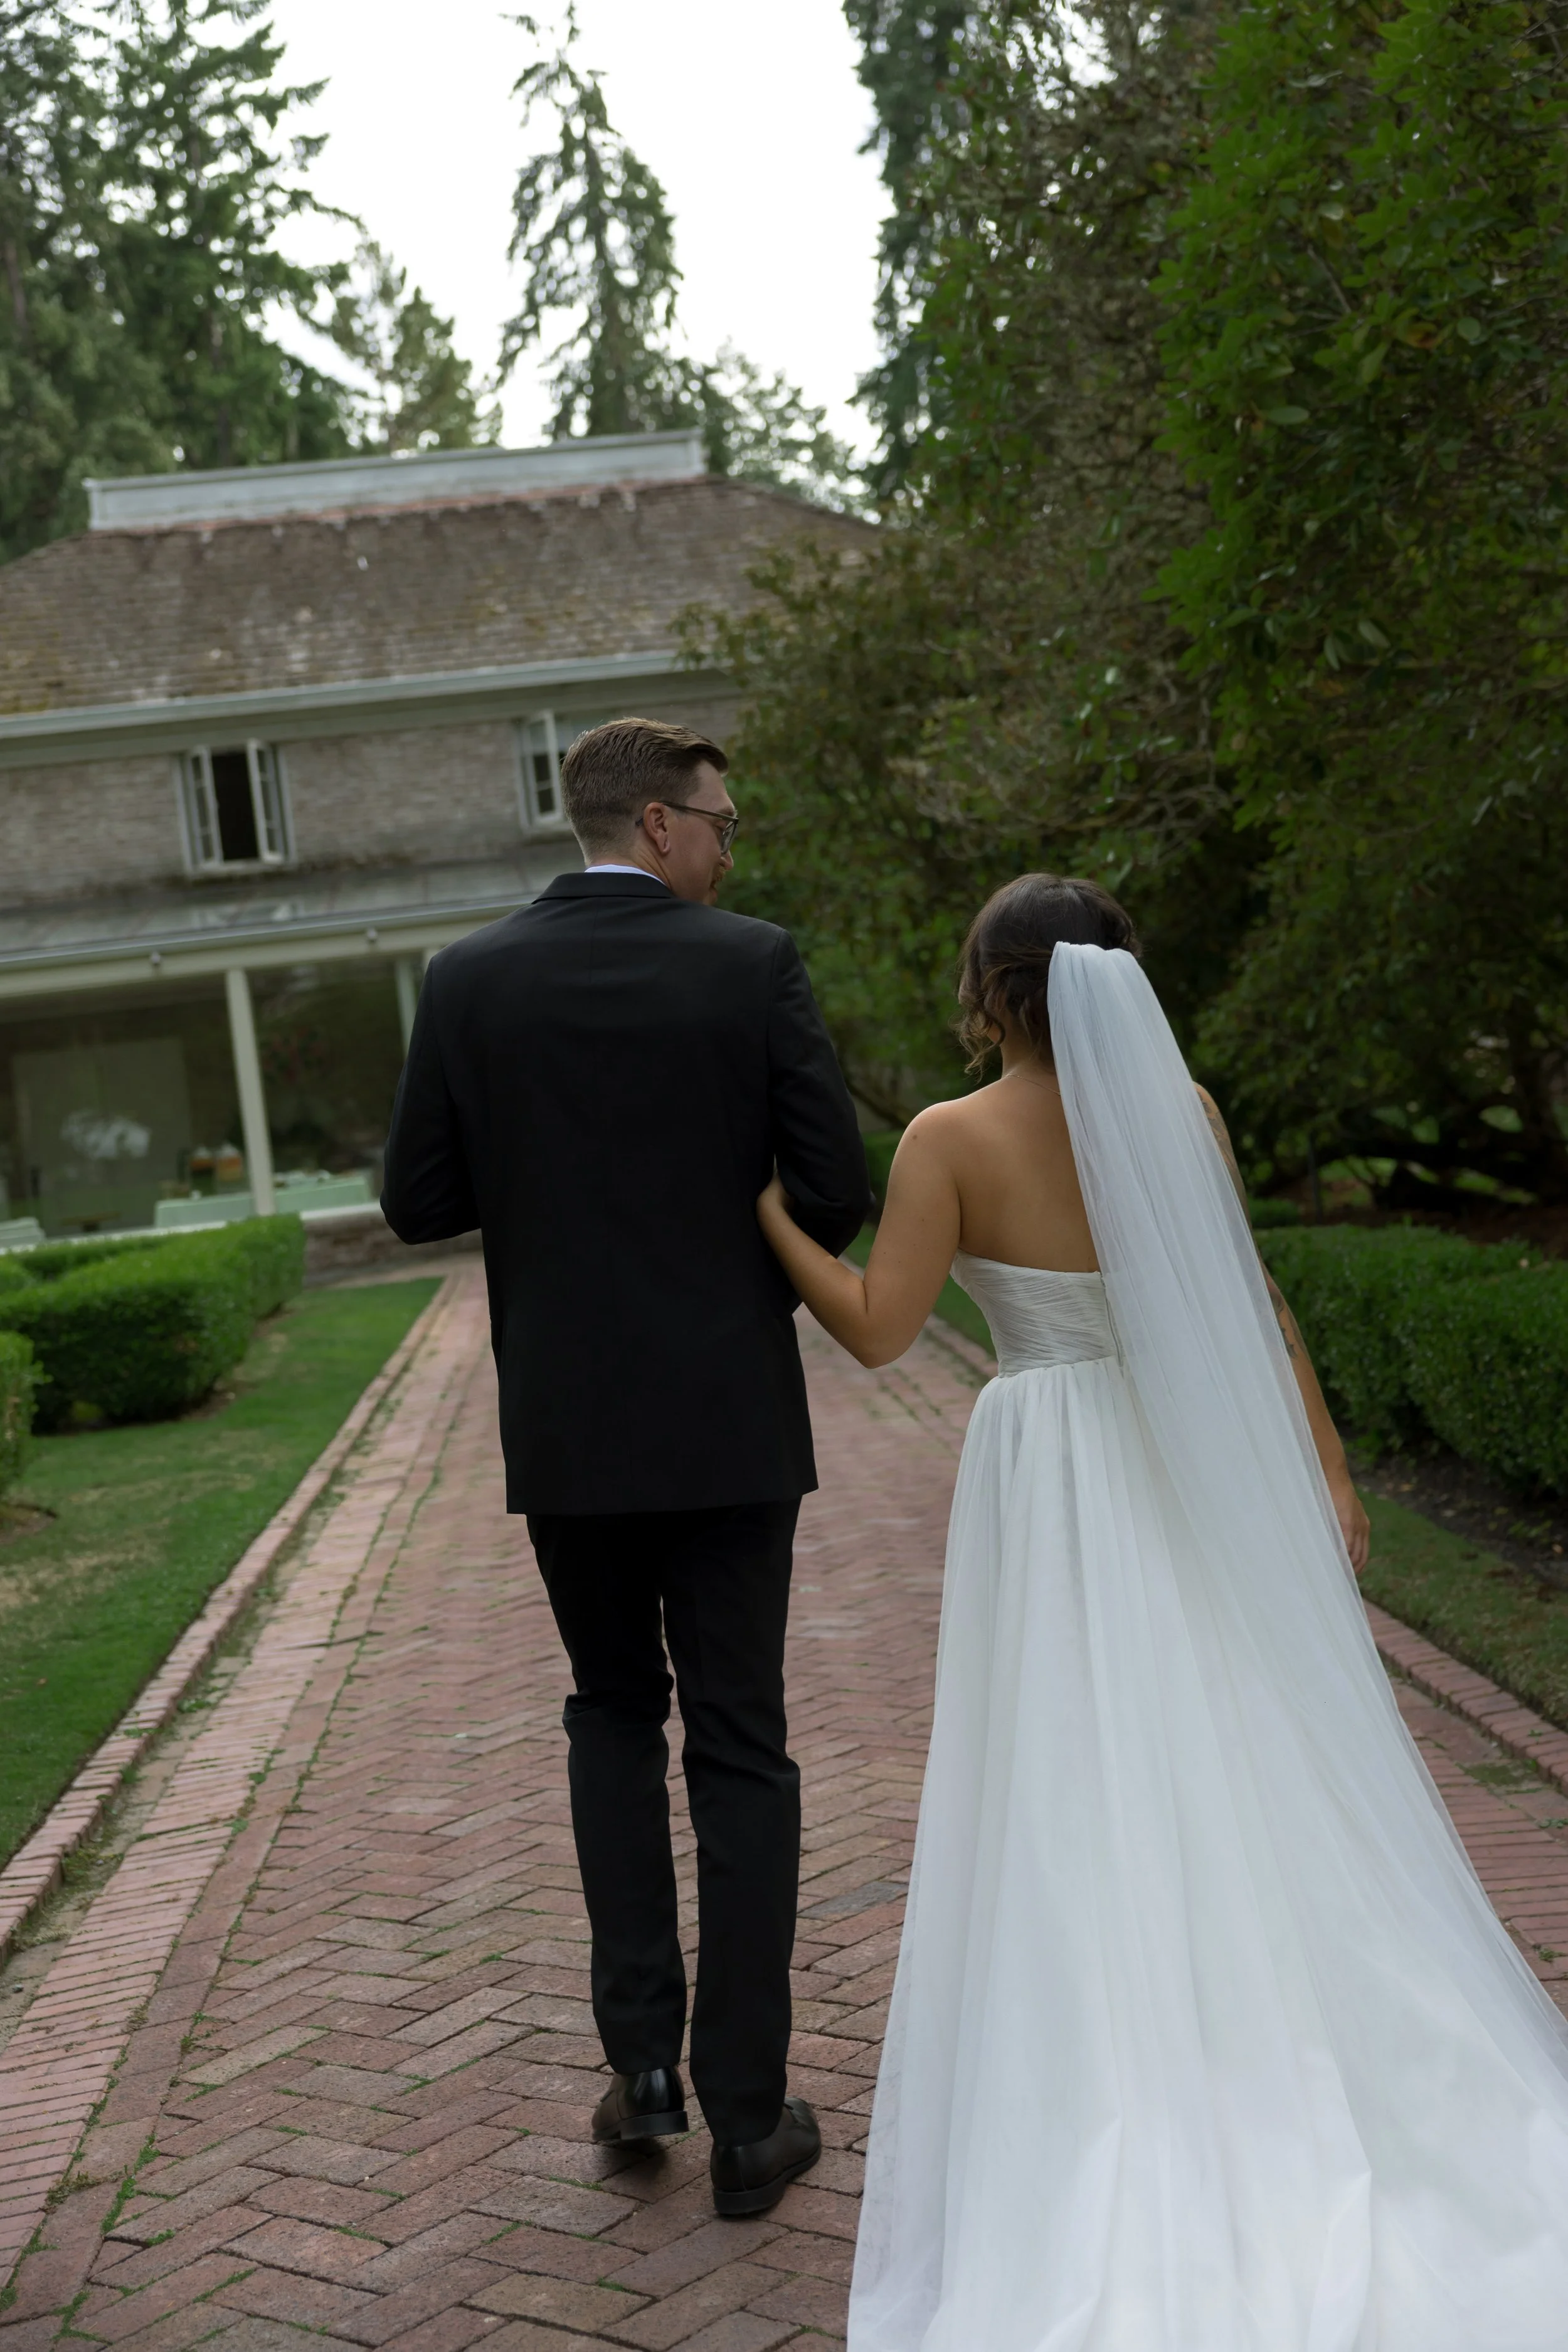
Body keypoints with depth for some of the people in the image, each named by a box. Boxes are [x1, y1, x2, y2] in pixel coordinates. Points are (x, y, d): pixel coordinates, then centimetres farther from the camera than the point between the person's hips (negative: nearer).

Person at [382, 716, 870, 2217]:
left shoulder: (468, 982, -2)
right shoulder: (754, 965, -7)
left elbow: (420, 1203, 0)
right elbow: (834, 1191, -9)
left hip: (565, 1427, 2)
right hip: (729, 1420, -2)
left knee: (613, 1714, 22)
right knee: (740, 1753, 8)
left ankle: (643, 2054, 14)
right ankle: (747, 2117, 11)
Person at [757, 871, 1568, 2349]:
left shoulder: (952, 1141, -11)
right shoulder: (1180, 1107, -2)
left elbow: (877, 1330, -14)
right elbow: (1258, 1311, 0)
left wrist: (769, 1216, -1)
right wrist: (1325, 1468, 6)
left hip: (1054, 1491, -3)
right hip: (1207, 1471, 3)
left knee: (1081, 1799, 8)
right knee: (1253, 1776, 14)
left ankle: (1125, 2096, 16)